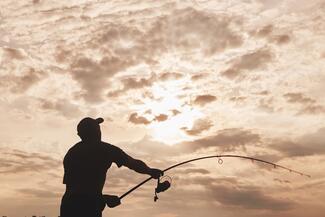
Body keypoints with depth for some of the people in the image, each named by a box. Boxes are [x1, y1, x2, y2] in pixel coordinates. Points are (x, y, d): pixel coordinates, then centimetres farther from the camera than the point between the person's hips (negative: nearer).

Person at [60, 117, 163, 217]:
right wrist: (150, 171, 16)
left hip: (67, 205, 6)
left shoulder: (70, 153, 14)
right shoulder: (105, 149, -1)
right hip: (89, 207, -6)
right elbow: (134, 164, -2)